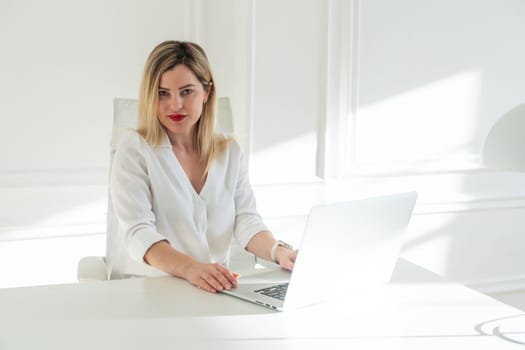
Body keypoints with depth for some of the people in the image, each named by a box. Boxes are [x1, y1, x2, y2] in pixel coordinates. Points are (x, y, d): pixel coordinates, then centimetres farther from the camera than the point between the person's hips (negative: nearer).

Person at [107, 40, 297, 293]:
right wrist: (191, 268, -34)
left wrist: (278, 251, -22)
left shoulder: (230, 152, 10)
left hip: (214, 290, 2)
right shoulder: (135, 149, -4)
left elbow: (246, 220, 0)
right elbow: (138, 232, -16)